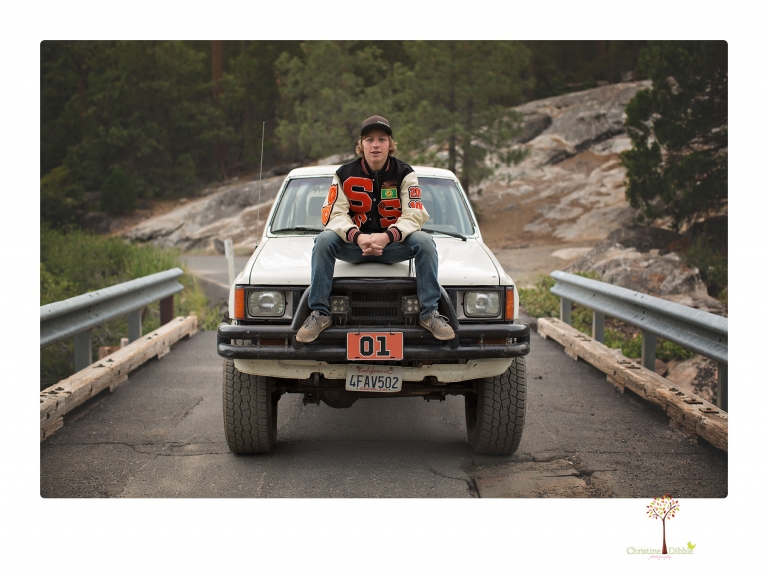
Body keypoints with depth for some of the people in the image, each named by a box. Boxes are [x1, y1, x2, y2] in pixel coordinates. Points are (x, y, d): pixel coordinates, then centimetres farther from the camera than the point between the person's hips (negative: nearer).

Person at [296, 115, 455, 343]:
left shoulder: (404, 173, -1)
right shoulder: (345, 174, -1)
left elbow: (415, 215, -11)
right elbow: (333, 214, -9)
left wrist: (387, 237, -29)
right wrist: (358, 237, -28)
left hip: (393, 244, 0)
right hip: (353, 244, 0)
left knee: (424, 241, -28)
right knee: (324, 240, -29)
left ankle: (429, 313, -21)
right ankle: (319, 313, -24)